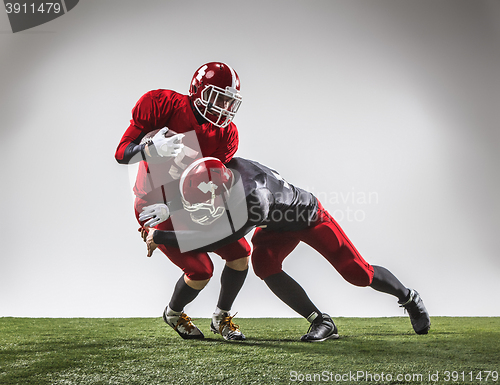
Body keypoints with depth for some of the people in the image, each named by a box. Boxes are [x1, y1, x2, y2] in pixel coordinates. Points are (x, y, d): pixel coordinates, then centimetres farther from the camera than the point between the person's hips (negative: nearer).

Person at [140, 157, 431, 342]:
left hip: (309, 217, -6)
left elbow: (216, 239, -43)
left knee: (359, 274, 0)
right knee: (263, 264, -22)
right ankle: (321, 322, -8)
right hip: (278, 226, 6)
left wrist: (161, 237, -40)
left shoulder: (255, 199, -47)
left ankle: (409, 298, 32)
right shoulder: (222, 172, -27)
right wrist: (156, 214, -21)